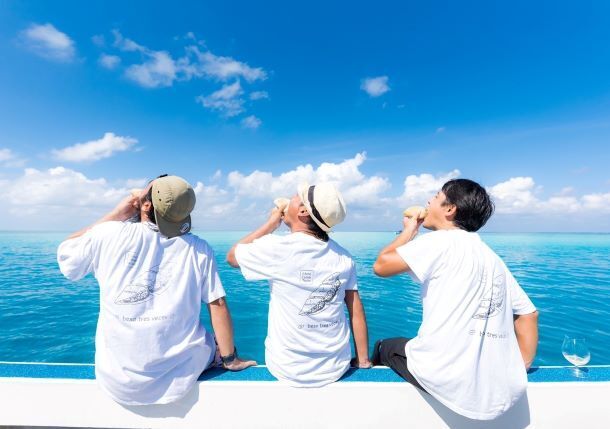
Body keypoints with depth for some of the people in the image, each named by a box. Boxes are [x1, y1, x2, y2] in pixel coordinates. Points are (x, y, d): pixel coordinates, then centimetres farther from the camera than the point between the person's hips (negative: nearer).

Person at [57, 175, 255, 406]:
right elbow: (218, 305, -8)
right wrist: (230, 358, 4)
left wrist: (115, 215, 4)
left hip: (118, 381, 2)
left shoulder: (109, 233, -13)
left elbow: (64, 254, 7)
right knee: (209, 340, 31)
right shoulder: (199, 249, -11)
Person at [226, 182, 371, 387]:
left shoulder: (276, 247, -19)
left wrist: (271, 223, 2)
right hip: (337, 367, 3)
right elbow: (357, 313, -2)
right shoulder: (343, 256, -7)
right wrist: (363, 361, 9)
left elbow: (232, 256, 0)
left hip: (288, 371, -2)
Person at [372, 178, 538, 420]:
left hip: (447, 383, -7)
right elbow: (528, 314, 14)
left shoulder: (440, 241, -10)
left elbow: (381, 266, -12)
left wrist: (410, 230, 3)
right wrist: (519, 370, 17)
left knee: (385, 347, 19)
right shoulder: (493, 259, 12)